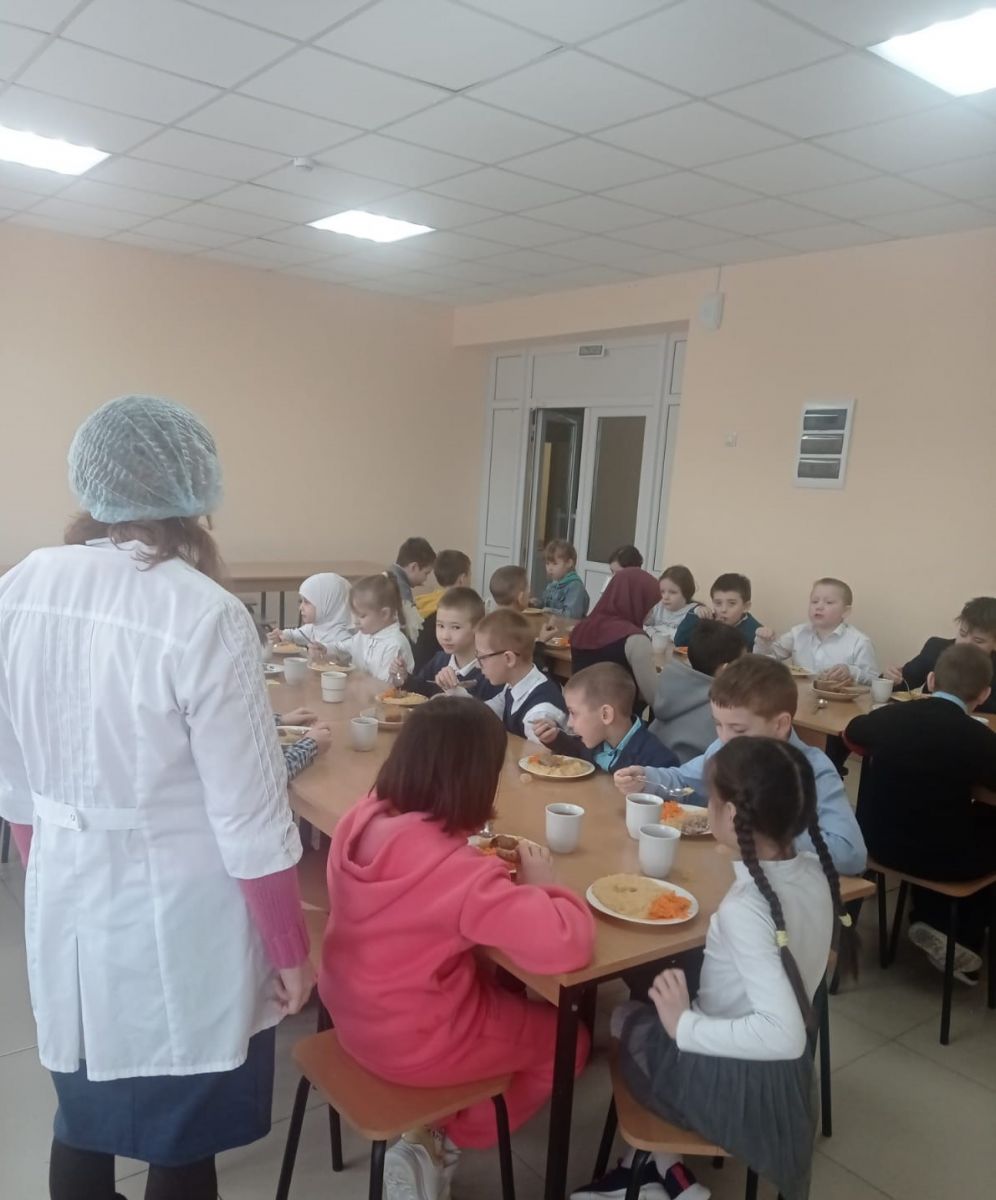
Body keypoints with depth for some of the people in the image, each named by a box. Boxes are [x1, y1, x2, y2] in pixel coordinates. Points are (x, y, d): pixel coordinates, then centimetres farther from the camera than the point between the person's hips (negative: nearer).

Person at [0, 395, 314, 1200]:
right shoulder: (204, 615, -23)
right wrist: (291, 949, -6)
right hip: (176, 918, -6)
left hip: (66, 908, 6)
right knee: (182, 1135, 16)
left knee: (82, 1116, 26)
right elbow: (250, 817, -19)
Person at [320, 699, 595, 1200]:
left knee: (505, 988, 27)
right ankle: (441, 1139, 17)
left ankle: (434, 1131, 25)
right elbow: (567, 944, -34)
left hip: (354, 1013, 7)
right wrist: (540, 883, -15)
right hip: (415, 1043, -7)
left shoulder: (362, 817, -10)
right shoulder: (457, 869, -32)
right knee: (568, 1037, 15)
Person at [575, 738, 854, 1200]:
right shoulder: (815, 872, -9)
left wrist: (685, 1027, -27)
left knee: (624, 1022, 19)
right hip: (778, 1073, 7)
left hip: (732, 1080, -7)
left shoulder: (743, 910, -32)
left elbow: (784, 1035, -36)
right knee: (647, 1010, 24)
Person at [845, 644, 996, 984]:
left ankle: (929, 920, 34)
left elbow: (851, 734, 15)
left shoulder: (889, 715, -6)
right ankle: (965, 941, 27)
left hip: (881, 844, 5)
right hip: (945, 859, -5)